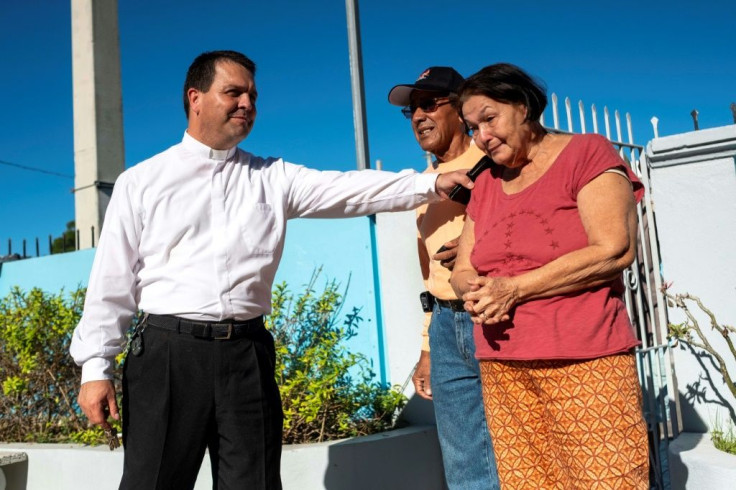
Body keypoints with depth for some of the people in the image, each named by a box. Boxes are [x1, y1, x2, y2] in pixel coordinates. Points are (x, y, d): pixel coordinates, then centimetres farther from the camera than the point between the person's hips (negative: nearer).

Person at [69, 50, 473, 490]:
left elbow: (348, 190, 0)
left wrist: (430, 184, -10)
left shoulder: (273, 178, 11)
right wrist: (96, 367, -2)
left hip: (247, 355, 2)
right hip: (169, 353, -2)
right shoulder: (141, 182, 6)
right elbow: (113, 280, 3)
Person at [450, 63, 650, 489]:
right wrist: (475, 293, -8)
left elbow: (615, 250, -13)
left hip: (584, 363, -5)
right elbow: (462, 270, 16)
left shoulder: (587, 154, -1)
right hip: (503, 370, 5)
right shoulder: (485, 184, 17)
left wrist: (513, 287, -14)